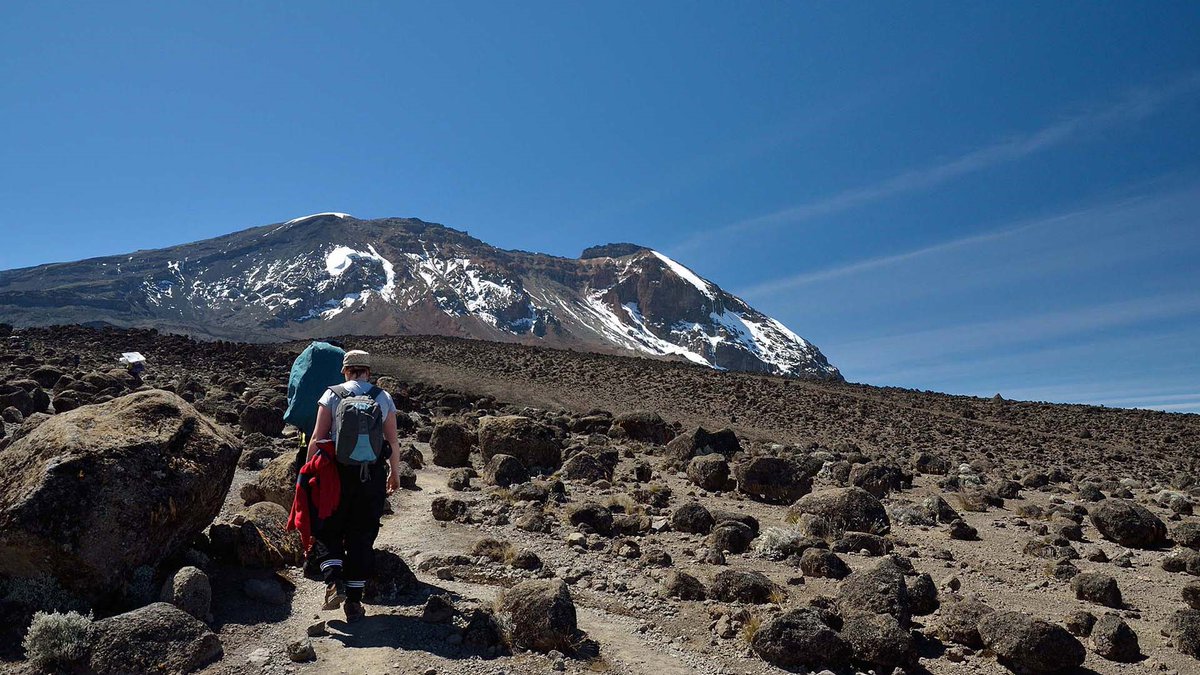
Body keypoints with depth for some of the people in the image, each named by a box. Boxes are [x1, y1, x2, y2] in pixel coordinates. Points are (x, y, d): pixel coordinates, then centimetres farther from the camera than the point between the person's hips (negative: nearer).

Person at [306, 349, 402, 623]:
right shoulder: (384, 398, 5)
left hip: (338, 472, -1)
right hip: (373, 475, 2)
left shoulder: (332, 395, 0)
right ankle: (354, 602, 12)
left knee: (327, 530, 15)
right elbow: (392, 442, 5)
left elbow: (317, 438, -4)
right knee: (362, 538, 9)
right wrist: (395, 473, 17)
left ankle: (334, 582, -5)